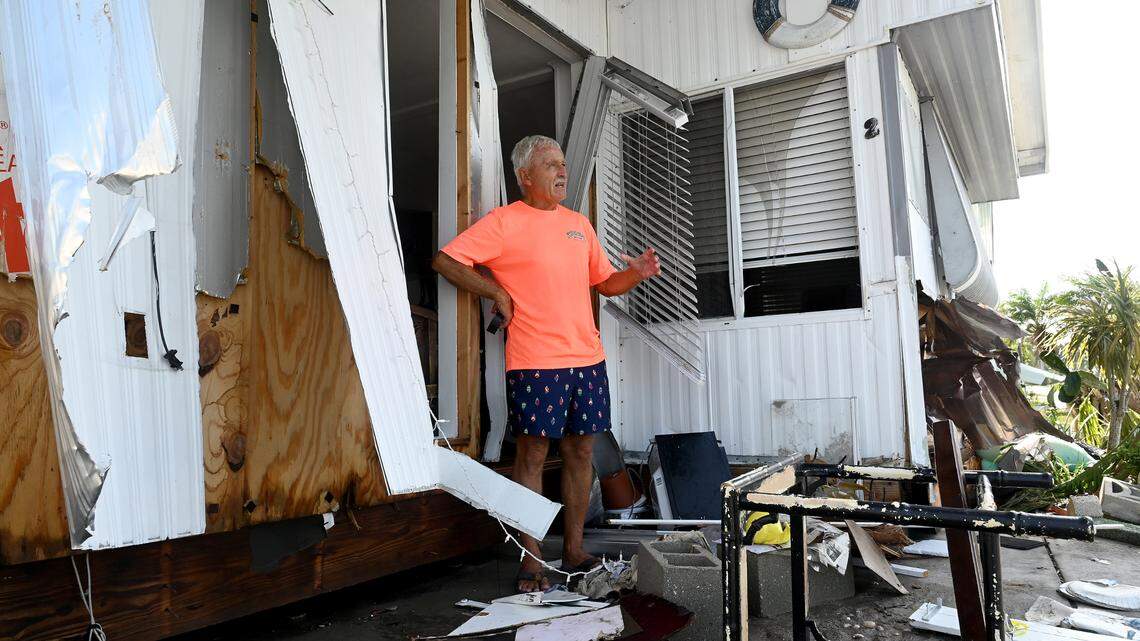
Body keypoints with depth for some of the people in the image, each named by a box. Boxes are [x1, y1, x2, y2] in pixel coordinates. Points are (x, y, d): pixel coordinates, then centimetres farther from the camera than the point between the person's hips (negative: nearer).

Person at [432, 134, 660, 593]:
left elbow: (605, 282, 21)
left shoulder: (579, 224, 17)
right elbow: (445, 261, -6)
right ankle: (532, 562, 11)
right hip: (534, 363, -6)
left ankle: (573, 551, 22)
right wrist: (497, 293, -9)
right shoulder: (504, 221, -2)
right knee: (532, 456, 0)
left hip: (588, 359, 6)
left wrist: (637, 274, 2)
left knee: (581, 452, 10)